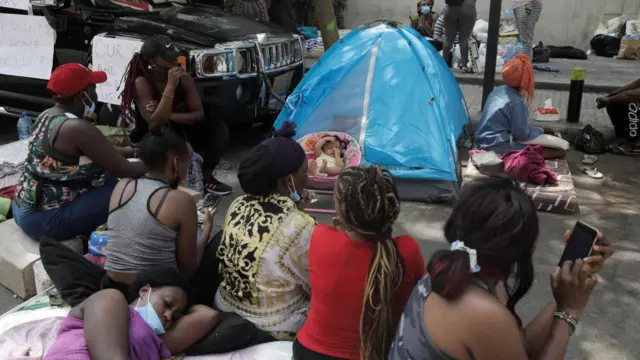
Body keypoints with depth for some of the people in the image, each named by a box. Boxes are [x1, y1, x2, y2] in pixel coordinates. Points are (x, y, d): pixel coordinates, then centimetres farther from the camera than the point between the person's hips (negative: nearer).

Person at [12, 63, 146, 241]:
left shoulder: (47, 115, 6)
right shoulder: (78, 128, -23)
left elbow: (102, 151, 17)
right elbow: (124, 170, -17)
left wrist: (135, 151, 15)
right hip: (44, 219, -10)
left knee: (110, 177, 16)